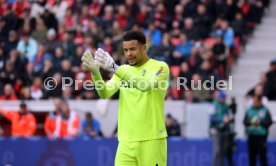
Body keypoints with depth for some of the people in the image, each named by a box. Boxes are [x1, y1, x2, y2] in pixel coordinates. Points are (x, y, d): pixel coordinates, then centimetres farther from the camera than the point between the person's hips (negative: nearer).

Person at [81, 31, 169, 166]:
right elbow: (105, 93, -1)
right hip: (126, 142, 4)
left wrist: (114, 68, -32)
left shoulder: (160, 67, -4)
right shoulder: (122, 71, 12)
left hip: (151, 140, -4)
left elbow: (146, 85, -24)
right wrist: (95, 72, -20)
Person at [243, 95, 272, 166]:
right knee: (252, 155, 6)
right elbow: (245, 121, 8)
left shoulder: (265, 110, 0)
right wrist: (250, 122, -12)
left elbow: (269, 122, -3)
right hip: (251, 136, 3)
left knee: (262, 155, -3)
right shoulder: (249, 110, 8)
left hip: (261, 136, -3)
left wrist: (260, 122, -15)